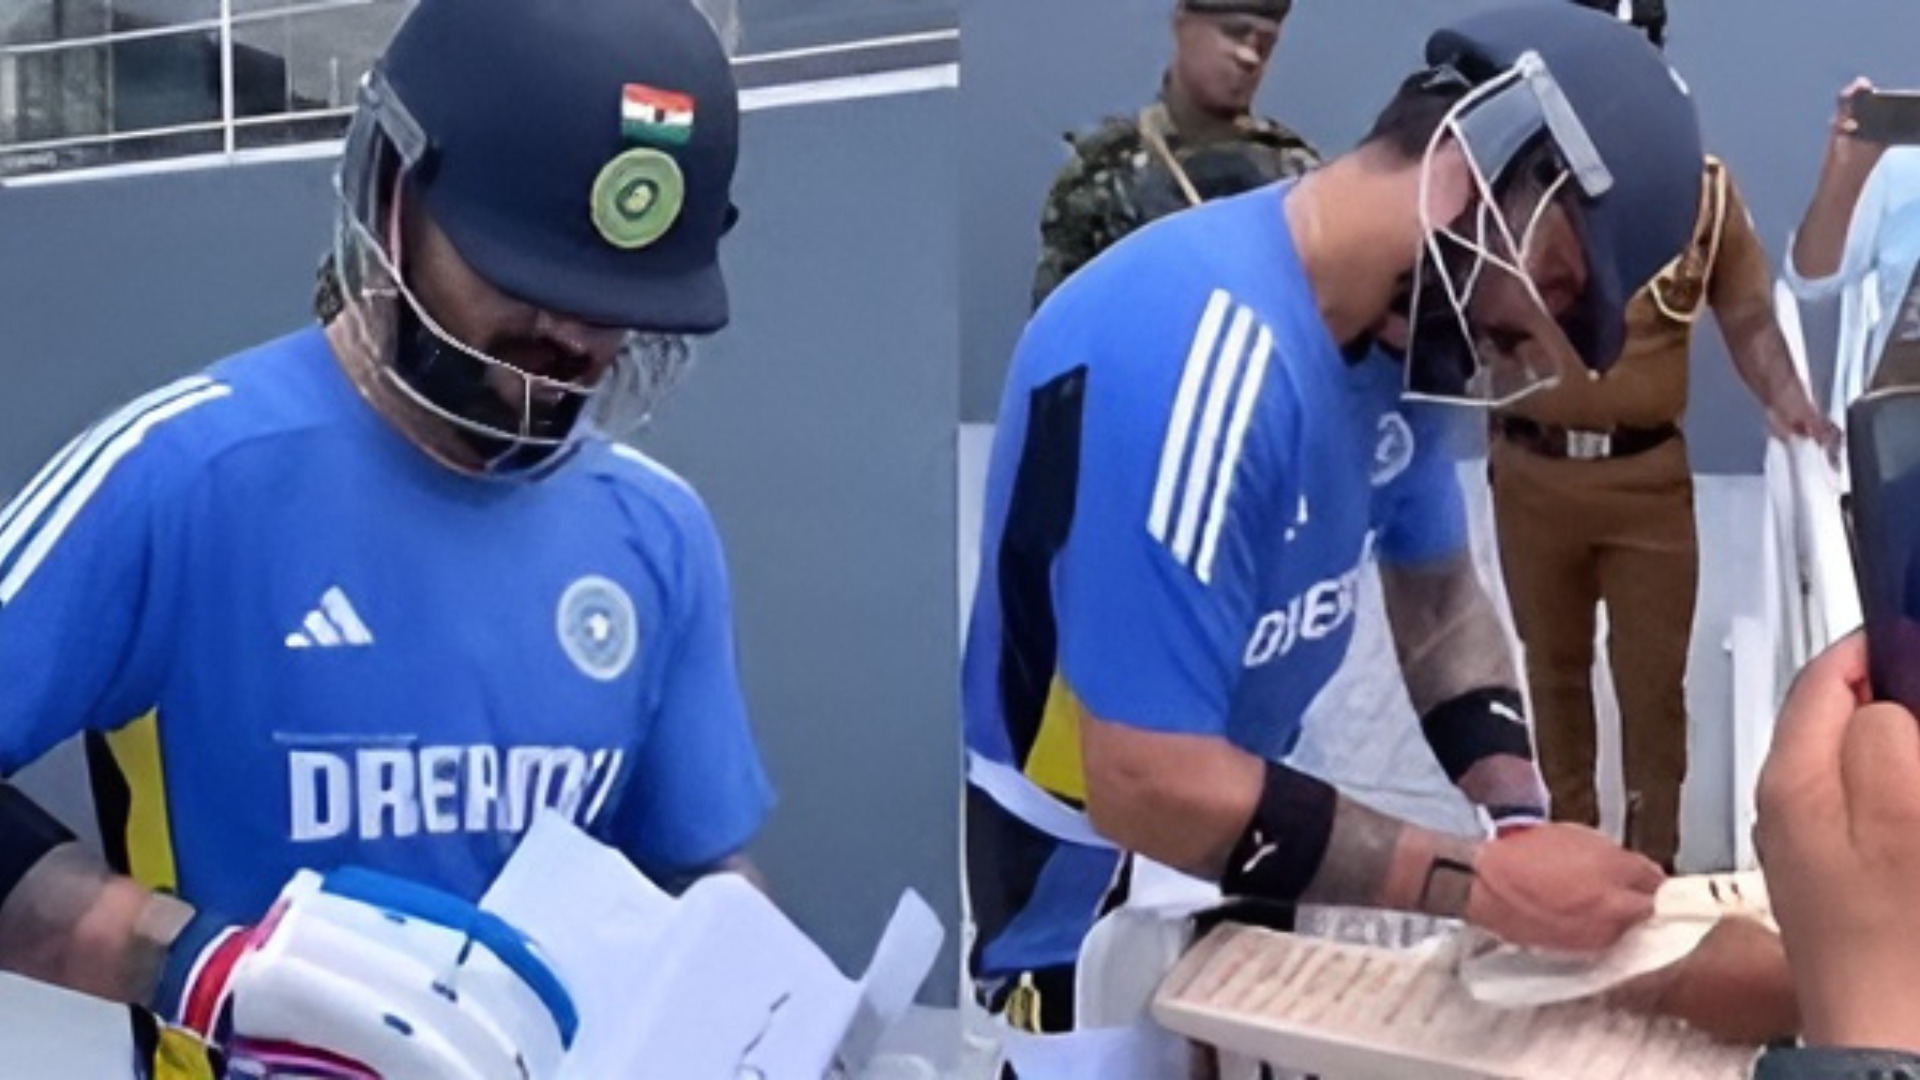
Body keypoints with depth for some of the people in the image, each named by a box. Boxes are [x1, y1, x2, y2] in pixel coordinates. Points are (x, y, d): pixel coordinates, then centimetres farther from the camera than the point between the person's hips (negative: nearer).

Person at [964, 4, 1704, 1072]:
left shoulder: (1400, 332, -6)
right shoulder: (1196, 350, -33)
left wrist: (1526, 824, -10)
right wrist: (1486, 882, -26)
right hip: (1058, 935, -7)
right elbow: (1147, 782, -33)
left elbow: (1442, 595, 7)